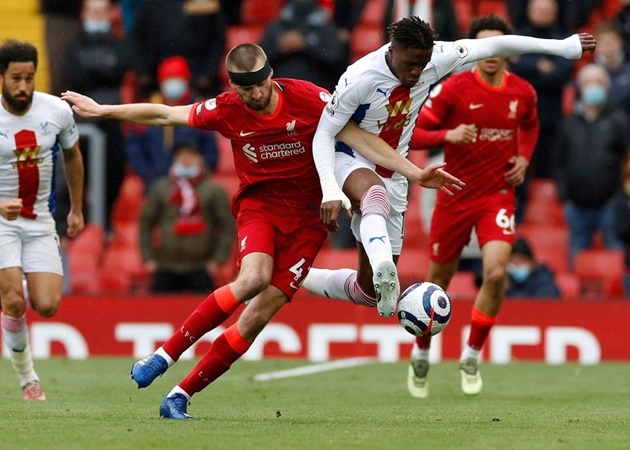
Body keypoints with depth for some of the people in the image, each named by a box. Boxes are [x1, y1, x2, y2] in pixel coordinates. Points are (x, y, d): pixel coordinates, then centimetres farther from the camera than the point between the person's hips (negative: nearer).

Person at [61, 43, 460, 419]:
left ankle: (182, 394, -1)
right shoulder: (226, 111, -7)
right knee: (253, 279, -31)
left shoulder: (308, 98, -12)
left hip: (307, 215, 0)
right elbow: (163, 115, 6)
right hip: (259, 203, 0)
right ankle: (165, 356, -20)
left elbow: (358, 137, -9)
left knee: (261, 312, -9)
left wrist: (415, 173, -15)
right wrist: (102, 110, 12)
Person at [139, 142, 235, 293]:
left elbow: (228, 227, 3)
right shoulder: (160, 189, 8)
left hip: (201, 270, -2)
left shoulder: (214, 191, 2)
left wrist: (217, 260, -4)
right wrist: (148, 258, 5)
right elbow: (146, 223, 12)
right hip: (166, 270, 2)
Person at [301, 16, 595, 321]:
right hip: (349, 160, -6)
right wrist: (330, 190, -33)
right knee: (376, 193, -45)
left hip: (392, 177, 6)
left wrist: (562, 46, 0)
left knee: (369, 291, 4)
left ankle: (302, 277, 28)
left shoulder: (436, 59, -12)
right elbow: (323, 134, -19)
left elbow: (493, 45, -3)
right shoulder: (361, 78, -24)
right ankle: (383, 271, -71)